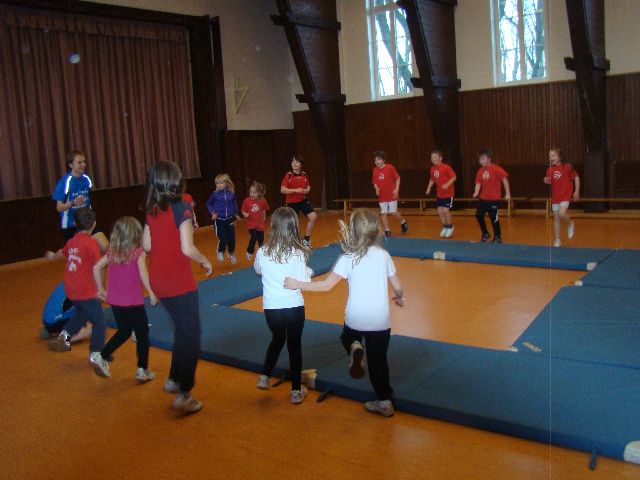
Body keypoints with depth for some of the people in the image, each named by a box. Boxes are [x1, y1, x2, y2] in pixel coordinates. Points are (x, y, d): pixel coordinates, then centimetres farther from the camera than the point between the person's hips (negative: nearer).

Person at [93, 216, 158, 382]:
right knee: (142, 334, 9)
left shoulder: (112, 252, 5)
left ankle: (101, 355, 17)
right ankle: (142, 370, 11)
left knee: (124, 331, 26)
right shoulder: (138, 252, -10)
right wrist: (152, 294, -21)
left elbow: (96, 267, 2)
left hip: (115, 301, 5)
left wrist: (101, 289, 10)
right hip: (134, 302, -5)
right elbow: (142, 272, -23)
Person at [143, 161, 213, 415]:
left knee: (181, 330, 25)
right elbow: (188, 249, -22)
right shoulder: (181, 208, -16)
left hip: (159, 281, 7)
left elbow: (146, 245, 5)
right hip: (179, 282, -7)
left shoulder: (151, 210, 3)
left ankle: (174, 379, 34)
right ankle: (183, 394, 8)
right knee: (190, 336, 6)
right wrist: (206, 261, -6)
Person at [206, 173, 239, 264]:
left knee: (232, 239, 7)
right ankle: (220, 252, 21)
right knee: (223, 239, -9)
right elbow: (209, 204, 6)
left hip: (230, 220, 2)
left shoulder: (232, 193, -5)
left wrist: (235, 214, 6)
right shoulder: (215, 194, -9)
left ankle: (231, 254, 34)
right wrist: (212, 212, -6)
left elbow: (234, 204, 9)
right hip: (219, 220, -2)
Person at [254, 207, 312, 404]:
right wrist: (308, 272, 6)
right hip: (294, 307, -2)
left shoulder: (262, 252, -6)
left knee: (278, 339, 29)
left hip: (271, 308, 2)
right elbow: (303, 282, -13)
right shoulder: (298, 253, -14)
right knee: (294, 345, 15)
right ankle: (296, 391, 22)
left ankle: (264, 377, 29)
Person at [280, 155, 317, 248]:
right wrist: (295, 190, -27)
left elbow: (308, 187, 14)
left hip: (303, 200, 4)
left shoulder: (304, 175, 1)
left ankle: (306, 239, 9)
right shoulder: (288, 175, -12)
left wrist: (305, 191, -10)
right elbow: (282, 190, -18)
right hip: (291, 202, -4)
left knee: (313, 217, -8)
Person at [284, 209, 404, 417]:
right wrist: (399, 298, 26)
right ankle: (384, 402, 18)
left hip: (356, 318, -2)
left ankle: (355, 348, -2)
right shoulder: (383, 255, -1)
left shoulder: (348, 258, -8)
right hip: (381, 319, 2)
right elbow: (397, 286, 3)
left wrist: (297, 284, -3)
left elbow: (327, 285, -13)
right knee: (378, 359, 16)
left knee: (348, 337, 30)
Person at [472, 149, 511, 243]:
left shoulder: (496, 169, -13)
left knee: (493, 217, -3)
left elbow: (504, 179, -12)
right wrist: (476, 192, -18)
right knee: (479, 215, 4)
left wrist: (507, 193, -13)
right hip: (482, 198, 6)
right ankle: (485, 234, 24)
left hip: (493, 198, -6)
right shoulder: (480, 171, 4)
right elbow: (478, 183, 2)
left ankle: (497, 236, 16)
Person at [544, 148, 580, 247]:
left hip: (565, 195, -4)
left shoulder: (567, 167, -9)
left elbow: (576, 177, 0)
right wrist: (546, 181, -11)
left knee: (562, 213, -23)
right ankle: (557, 240, 16)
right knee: (556, 218, 7)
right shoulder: (550, 169, 0)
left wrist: (577, 191, -2)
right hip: (555, 196, 4)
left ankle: (570, 224, 10)